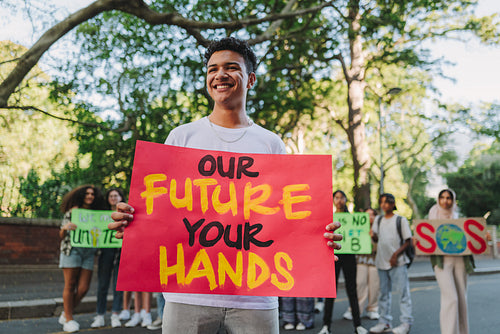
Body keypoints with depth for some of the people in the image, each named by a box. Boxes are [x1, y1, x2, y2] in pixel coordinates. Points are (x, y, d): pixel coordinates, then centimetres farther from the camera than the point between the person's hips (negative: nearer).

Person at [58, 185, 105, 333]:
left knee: (83, 288, -1)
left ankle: (66, 314, 21)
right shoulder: (72, 211, 5)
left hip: (89, 252, 4)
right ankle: (68, 320, 12)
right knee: (70, 286, -1)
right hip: (71, 250, -3)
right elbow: (62, 236, 5)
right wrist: (65, 228, -17)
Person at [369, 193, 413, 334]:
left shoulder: (401, 220, -1)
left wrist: (396, 254, -14)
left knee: (403, 291, -4)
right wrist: (373, 236, -11)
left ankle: (406, 322, 5)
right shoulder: (378, 220, 13)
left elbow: (408, 241, -3)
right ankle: (385, 322, 17)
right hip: (382, 261, 5)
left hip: (398, 262, -5)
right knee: (384, 292, 9)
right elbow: (376, 239, 12)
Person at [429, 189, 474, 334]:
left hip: (459, 259, 3)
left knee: (462, 298, 4)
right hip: (441, 260, -3)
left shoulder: (457, 218, 15)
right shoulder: (433, 217, 9)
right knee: (450, 298, -14)